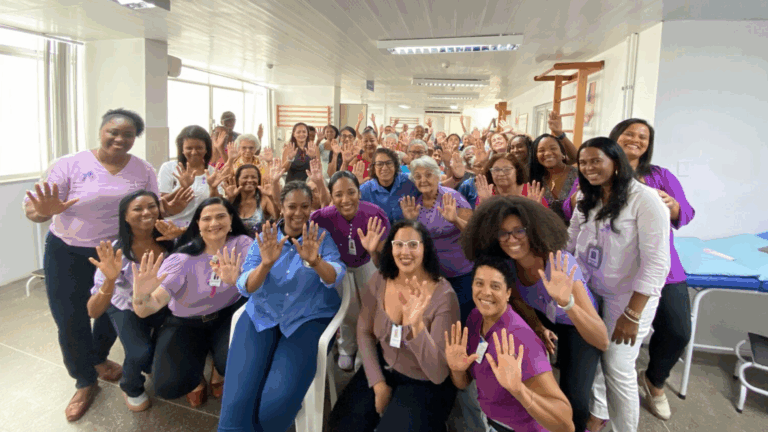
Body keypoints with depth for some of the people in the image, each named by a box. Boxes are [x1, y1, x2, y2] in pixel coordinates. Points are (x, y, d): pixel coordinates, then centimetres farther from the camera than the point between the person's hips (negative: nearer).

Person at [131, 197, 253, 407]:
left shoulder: (242, 244, -14)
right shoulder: (183, 258, -17)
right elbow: (154, 303, -26)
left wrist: (236, 281, -53)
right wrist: (141, 297, -50)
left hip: (227, 317, 0)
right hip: (187, 323, 0)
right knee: (168, 387, -18)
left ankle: (219, 374, 11)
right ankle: (196, 378, 20)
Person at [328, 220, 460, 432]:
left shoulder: (444, 295, -24)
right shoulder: (380, 280, -11)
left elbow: (438, 374, -28)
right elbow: (364, 332, 2)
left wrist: (416, 324, -44)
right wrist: (378, 383, -4)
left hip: (425, 384, -4)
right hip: (384, 368, 4)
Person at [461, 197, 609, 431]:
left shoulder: (560, 265, -37)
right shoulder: (507, 263, -22)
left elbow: (603, 342, -42)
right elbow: (518, 300, 0)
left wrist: (566, 302, -57)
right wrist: (537, 326, -17)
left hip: (577, 326, -4)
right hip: (543, 317, 5)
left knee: (573, 401, -15)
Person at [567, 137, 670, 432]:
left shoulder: (645, 199, -15)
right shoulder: (586, 198, 5)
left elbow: (656, 263, -17)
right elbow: (570, 241, 10)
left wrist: (632, 314, -18)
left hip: (628, 296, -5)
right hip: (588, 291, 5)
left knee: (617, 368, 3)